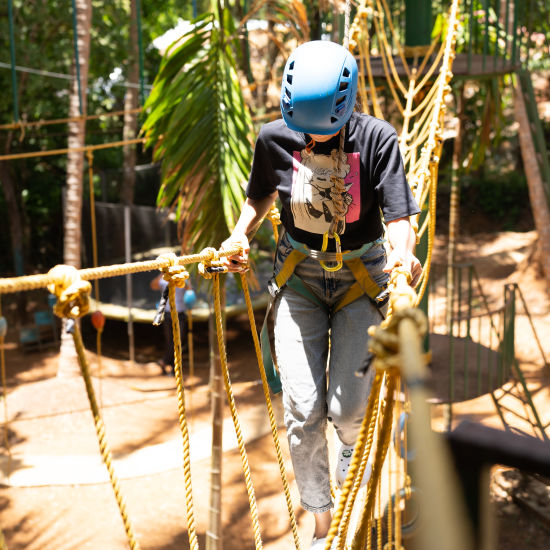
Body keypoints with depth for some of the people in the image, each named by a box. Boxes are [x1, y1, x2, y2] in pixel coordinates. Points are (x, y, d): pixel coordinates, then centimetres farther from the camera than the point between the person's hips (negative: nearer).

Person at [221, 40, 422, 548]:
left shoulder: (377, 139, -15)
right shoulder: (275, 139, -9)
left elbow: (398, 216, -21)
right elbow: (261, 196, 10)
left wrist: (403, 254, -42)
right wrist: (240, 234, -9)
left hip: (362, 276, -1)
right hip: (299, 277, 1)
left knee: (347, 409, -8)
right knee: (303, 412, -7)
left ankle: (352, 452, 34)